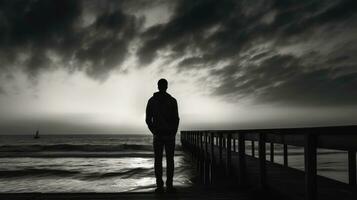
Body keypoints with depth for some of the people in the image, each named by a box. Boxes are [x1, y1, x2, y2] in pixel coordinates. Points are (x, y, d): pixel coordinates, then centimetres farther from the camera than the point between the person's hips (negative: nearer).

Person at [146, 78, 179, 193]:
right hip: (170, 134, -1)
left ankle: (159, 186, 2)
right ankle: (169, 186, 2)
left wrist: (154, 132, 10)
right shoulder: (172, 101, -2)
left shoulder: (151, 101, 3)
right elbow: (176, 119, -6)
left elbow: (148, 119, 1)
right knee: (169, 160, 3)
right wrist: (174, 132, 6)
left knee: (158, 160, 4)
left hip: (158, 135, 1)